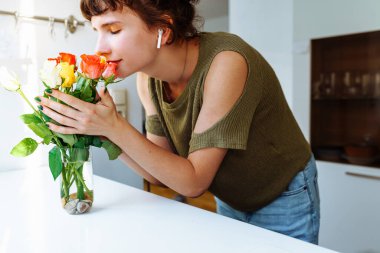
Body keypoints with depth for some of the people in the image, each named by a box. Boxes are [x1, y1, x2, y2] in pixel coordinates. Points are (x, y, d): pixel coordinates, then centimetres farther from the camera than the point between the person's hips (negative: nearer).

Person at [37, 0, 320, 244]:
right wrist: (102, 128, -23)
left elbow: (193, 181, -28)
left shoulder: (225, 63, -32)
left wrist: (116, 127, -33)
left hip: (283, 201, -5)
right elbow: (160, 172, -10)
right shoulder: (147, 79, -12)